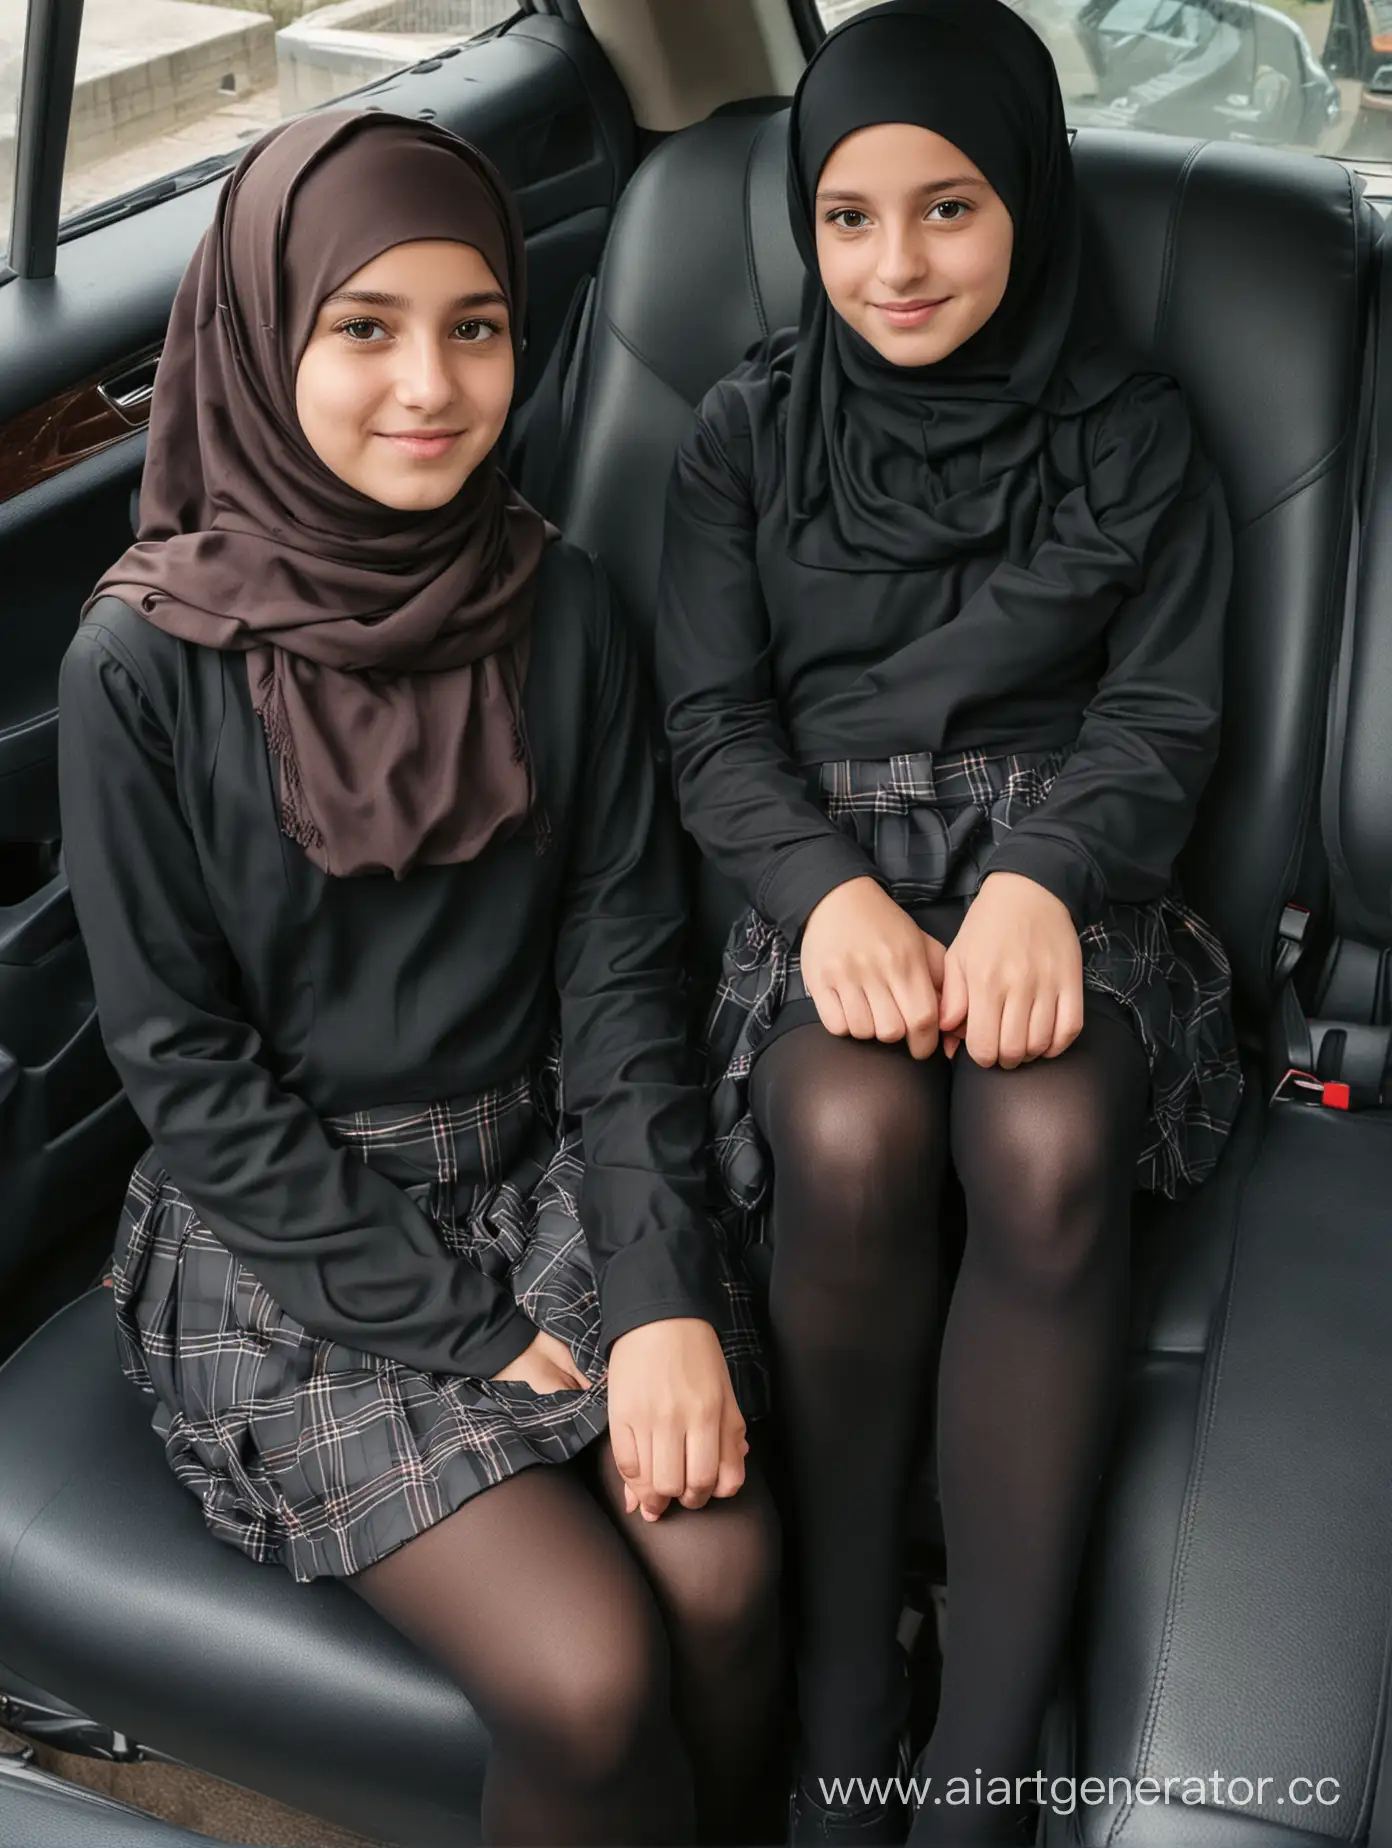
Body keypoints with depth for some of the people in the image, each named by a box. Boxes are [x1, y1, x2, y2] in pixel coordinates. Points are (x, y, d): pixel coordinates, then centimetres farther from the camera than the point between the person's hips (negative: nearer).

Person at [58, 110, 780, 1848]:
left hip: (544, 1168, 3)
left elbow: (621, 963, -1)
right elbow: (186, 1066, -10)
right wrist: (472, 1332, -13)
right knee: (588, 1675, -19)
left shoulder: (555, 603, -1)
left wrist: (665, 1295, -13)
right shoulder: (147, 661, -11)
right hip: (285, 1243, -3)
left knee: (726, 1576, -18)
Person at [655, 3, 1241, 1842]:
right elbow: (713, 719, 3)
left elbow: (1162, 718, 3)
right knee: (853, 1134, -34)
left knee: (1048, 1150, -34)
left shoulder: (1132, 436, 9)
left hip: (1060, 866, 0)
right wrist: (832, 889, -17)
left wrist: (1038, 881, -18)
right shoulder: (751, 433, 10)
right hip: (825, 872, 0)